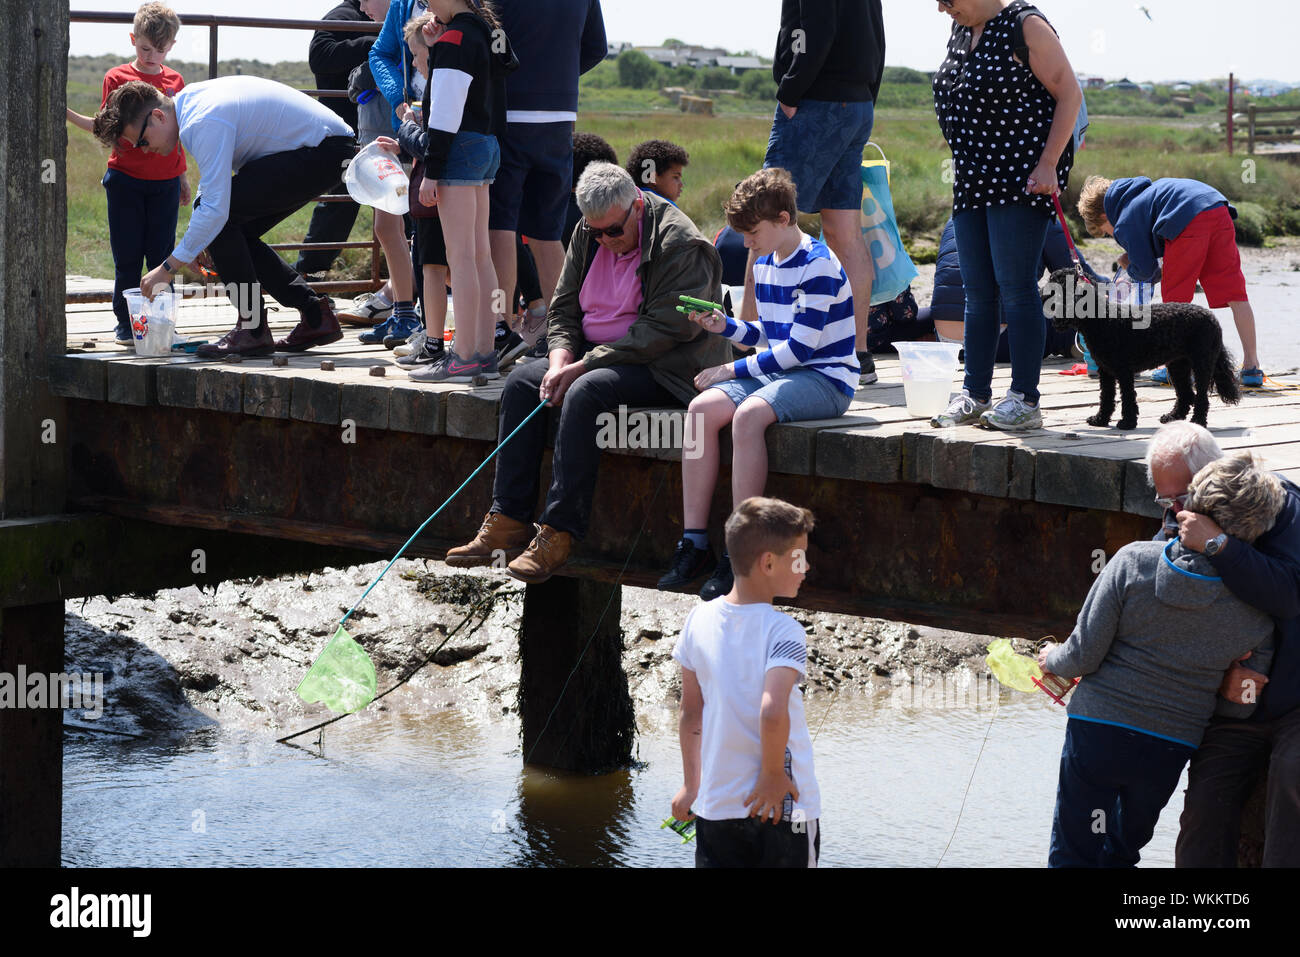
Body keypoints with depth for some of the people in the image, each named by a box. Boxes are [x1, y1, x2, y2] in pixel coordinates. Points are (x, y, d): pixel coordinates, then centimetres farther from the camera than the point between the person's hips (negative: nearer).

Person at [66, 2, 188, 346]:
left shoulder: (174, 81, 9)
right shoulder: (117, 78, 1)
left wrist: (183, 177, 17)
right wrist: (68, 115, -14)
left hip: (164, 182, 2)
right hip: (126, 179, -2)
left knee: (162, 254, 2)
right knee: (128, 256, 1)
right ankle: (125, 323, 8)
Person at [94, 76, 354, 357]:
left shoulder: (203, 123, -23)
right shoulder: (188, 97, 8)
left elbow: (215, 209, -28)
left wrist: (168, 267, -20)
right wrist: (194, 247, 16)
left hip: (325, 151, -10)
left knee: (224, 215, -17)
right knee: (238, 234, 10)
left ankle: (252, 330, -12)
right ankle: (316, 317, 13)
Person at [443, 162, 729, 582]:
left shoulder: (681, 245, -18)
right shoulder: (588, 235, 5)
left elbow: (660, 331, -23)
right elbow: (564, 307, 10)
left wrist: (583, 366, -24)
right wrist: (561, 359, -11)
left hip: (666, 368, -8)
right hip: (594, 357, 8)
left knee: (585, 392, -32)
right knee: (521, 381, -11)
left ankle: (558, 532, -31)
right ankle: (508, 523, -13)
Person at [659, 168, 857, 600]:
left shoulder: (818, 266, -14)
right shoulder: (764, 265, 13)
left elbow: (799, 347, -19)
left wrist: (733, 369, -16)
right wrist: (725, 326, 4)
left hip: (825, 379, -8)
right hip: (777, 372, 8)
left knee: (748, 414, -34)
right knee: (702, 408, -16)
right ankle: (694, 542, -17)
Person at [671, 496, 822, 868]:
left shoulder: (699, 620, 1)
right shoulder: (783, 631, -15)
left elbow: (690, 714, 9)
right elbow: (773, 712, -30)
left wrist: (692, 785, 19)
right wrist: (773, 773, -15)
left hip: (716, 807, 5)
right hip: (783, 809, -4)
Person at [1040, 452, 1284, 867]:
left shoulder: (1132, 561, -16)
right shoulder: (1255, 614, -11)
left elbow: (1084, 654, -13)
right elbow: (1239, 706, -1)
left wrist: (1054, 660, 10)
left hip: (1097, 730, -2)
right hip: (1168, 752, 2)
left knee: (1073, 852, 10)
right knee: (1123, 851, 25)